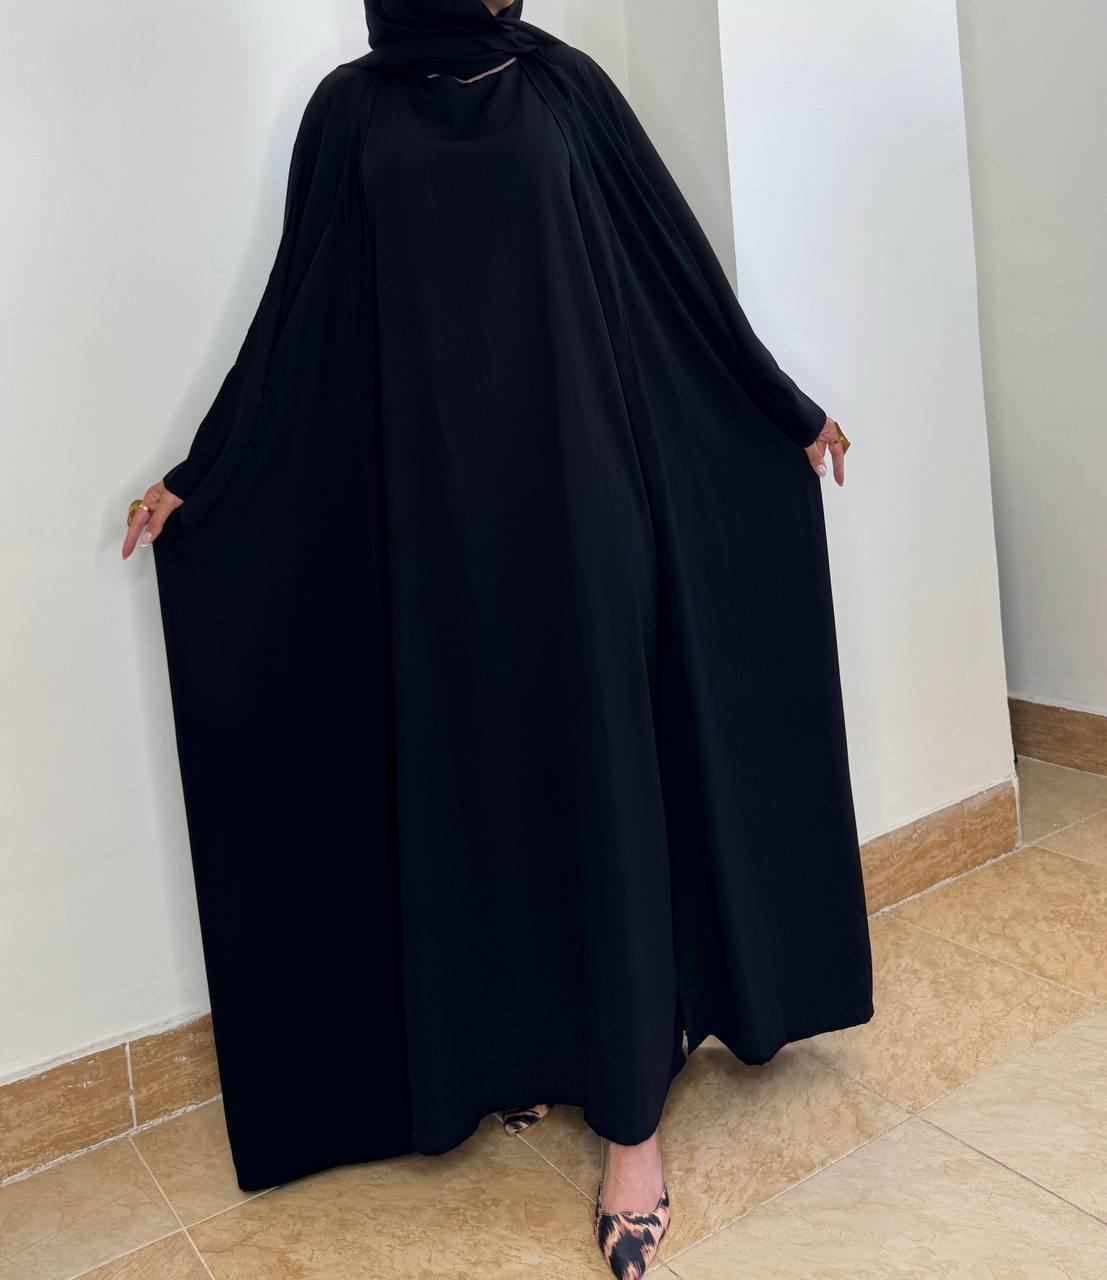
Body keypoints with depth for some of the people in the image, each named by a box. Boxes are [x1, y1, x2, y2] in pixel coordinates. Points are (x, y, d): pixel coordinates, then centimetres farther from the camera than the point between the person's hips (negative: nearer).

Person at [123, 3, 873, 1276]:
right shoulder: (351, 108, 9)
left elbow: (677, 261, 11)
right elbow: (299, 314, 9)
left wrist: (786, 407, 14)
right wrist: (199, 476, 8)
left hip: (577, 484, 0)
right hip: (437, 500, 1)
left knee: (599, 768, -3)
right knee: (472, 768, 6)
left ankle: (630, 1112, 6)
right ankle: (513, 1044, 27)